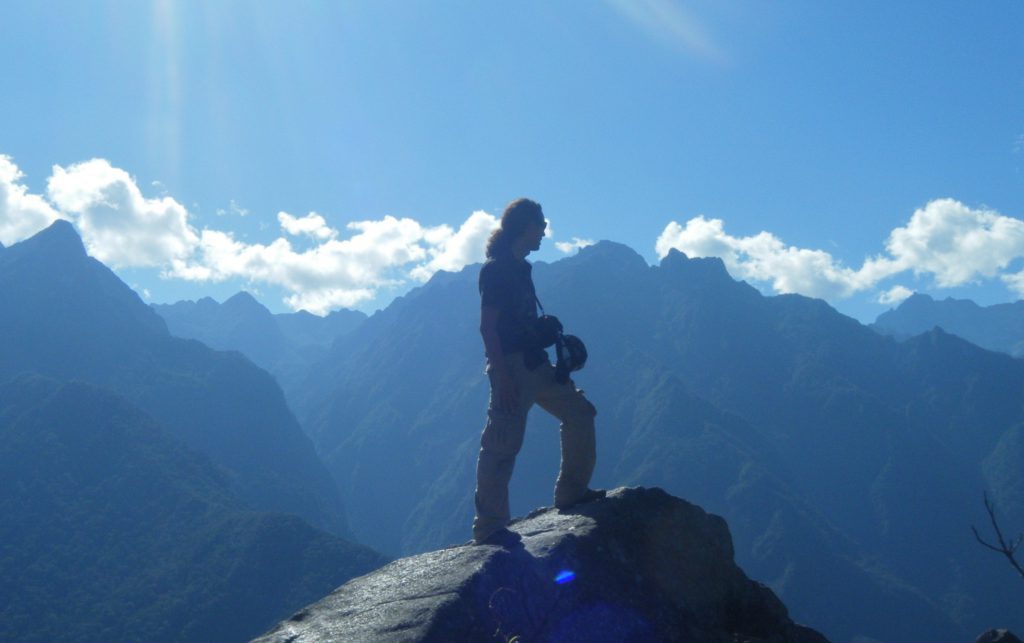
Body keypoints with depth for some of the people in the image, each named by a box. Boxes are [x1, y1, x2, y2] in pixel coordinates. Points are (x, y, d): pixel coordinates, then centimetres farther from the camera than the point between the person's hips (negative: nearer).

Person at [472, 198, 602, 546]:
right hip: (511, 365, -10)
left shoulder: (521, 268, 17)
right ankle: (489, 527, -5)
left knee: (579, 412, 13)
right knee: (502, 445, -9)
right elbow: (487, 326, -16)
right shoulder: (496, 269, -10)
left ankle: (571, 492, 23)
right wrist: (502, 376, -22)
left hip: (534, 364, 10)